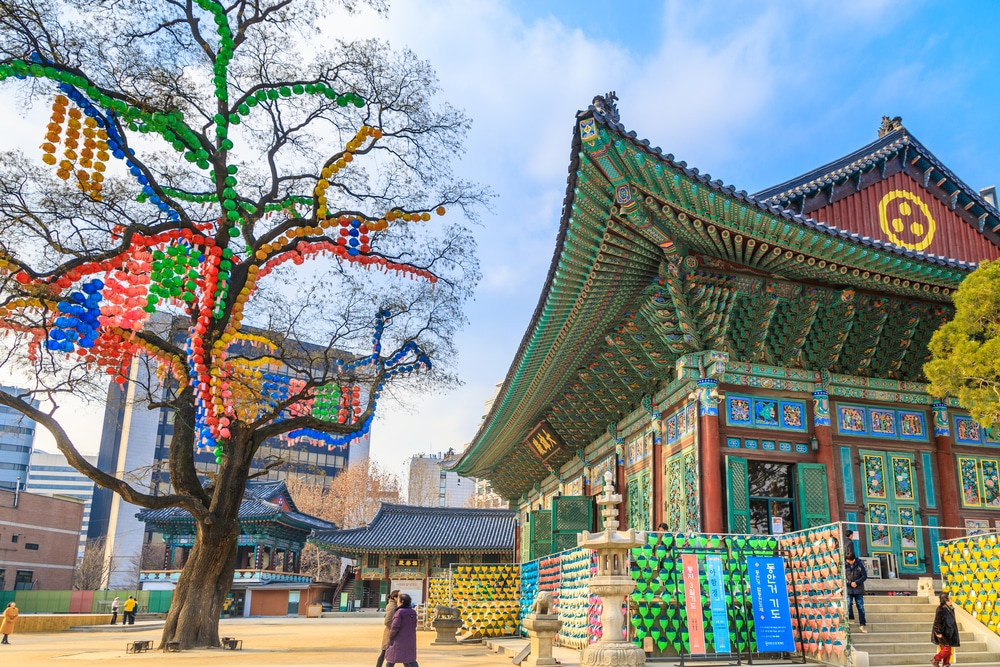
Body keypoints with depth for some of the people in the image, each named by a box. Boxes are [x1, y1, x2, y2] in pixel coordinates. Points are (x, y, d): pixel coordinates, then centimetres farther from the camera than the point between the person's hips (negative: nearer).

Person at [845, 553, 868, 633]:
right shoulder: (844, 565, -6)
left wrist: (856, 582, -14)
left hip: (858, 588, 0)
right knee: (848, 604, -10)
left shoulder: (860, 564, -5)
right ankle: (850, 619, 15)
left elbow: (864, 576, -3)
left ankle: (862, 625, 6)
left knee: (860, 606, 0)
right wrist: (850, 583, -15)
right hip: (848, 588, 0)